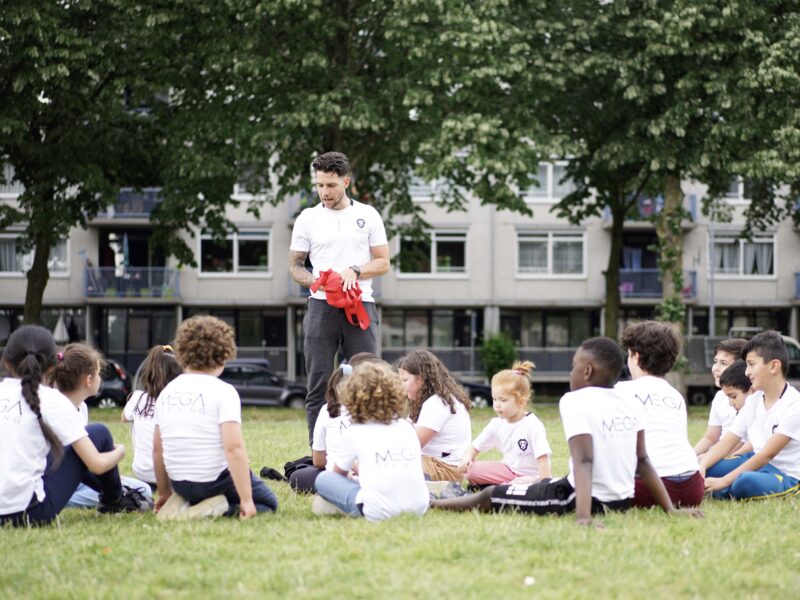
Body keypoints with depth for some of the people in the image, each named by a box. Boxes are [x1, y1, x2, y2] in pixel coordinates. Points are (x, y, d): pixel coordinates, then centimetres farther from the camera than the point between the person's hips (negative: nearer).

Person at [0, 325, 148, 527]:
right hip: (29, 513, -6)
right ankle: (114, 501, 31)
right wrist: (120, 451, 16)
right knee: (99, 433, 11)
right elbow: (97, 465, -5)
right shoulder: (52, 400, -5)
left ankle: (110, 493, 45)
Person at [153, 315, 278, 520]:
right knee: (268, 503, 18)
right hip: (215, 480, -6)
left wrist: (165, 494, 20)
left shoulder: (167, 392, 4)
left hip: (180, 484, 7)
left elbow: (157, 450, 8)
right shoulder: (223, 392, -14)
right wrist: (246, 499, -20)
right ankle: (218, 508, -10)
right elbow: (234, 448, -22)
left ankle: (181, 503, 7)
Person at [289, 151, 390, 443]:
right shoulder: (308, 218, 8)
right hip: (321, 308, 0)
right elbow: (295, 266, 10)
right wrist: (315, 281, -11)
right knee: (319, 387, 0)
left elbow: (383, 263, 7)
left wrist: (355, 271, -12)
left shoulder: (368, 215, 8)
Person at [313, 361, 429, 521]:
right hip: (419, 507, 4)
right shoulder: (406, 427, 15)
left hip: (380, 512, -4)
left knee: (323, 479, 14)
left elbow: (339, 472, 20)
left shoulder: (354, 432, 6)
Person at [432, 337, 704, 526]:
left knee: (489, 495, 11)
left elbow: (584, 461, -25)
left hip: (583, 498, -7)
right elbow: (642, 461, 6)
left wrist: (582, 515, -34)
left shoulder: (575, 401, -14)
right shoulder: (631, 406, 5)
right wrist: (670, 509, 11)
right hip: (622, 501, 7)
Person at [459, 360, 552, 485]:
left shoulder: (533, 425, -18)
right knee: (471, 470, -14)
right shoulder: (497, 424, 1)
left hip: (530, 477, -6)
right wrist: (467, 457, -14)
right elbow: (474, 447, 9)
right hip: (509, 470, 6)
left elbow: (543, 457, -24)